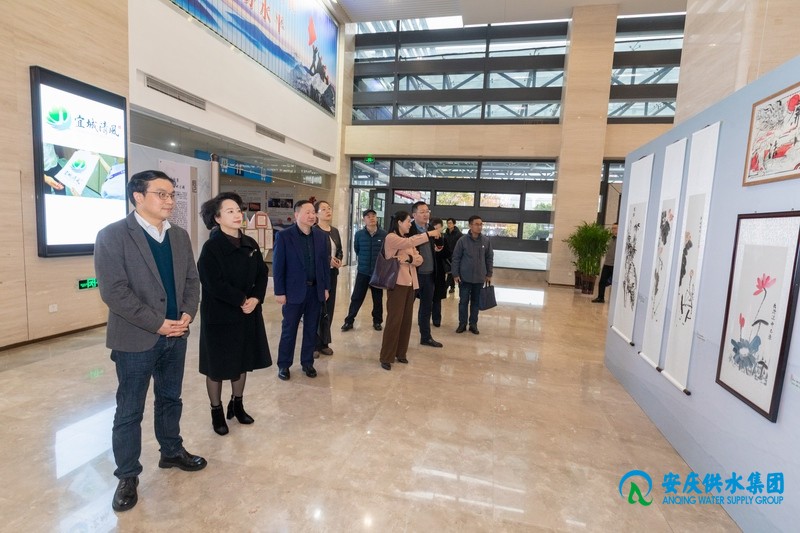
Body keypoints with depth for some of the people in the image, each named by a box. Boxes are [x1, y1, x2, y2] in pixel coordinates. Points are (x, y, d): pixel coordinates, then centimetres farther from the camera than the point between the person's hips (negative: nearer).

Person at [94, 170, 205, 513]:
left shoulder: (180, 237, 7)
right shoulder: (112, 235, -11)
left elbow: (192, 280, 7)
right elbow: (113, 291, -17)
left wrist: (187, 314, -8)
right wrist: (157, 324, -18)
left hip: (176, 335, 5)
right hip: (135, 338, -5)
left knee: (170, 399, 20)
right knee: (129, 411, 10)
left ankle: (171, 452, 39)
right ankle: (127, 477, 27)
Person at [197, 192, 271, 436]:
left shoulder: (250, 244, 4)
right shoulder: (211, 247, -13)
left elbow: (262, 274, 4)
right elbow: (214, 284, -20)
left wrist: (255, 299, -11)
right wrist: (241, 300, -15)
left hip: (248, 314, 6)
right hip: (219, 316, -6)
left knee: (243, 361, 17)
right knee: (217, 366, 9)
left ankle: (237, 404, 36)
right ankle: (217, 412, 28)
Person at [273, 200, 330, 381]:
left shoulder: (321, 235, 5)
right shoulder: (284, 235, -8)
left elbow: (325, 263, 8)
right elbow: (278, 266, -7)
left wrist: (326, 287, 6)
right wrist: (279, 292, -9)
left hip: (316, 290, 4)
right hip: (294, 290, -4)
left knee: (311, 329, 13)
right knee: (289, 329, 8)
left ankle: (307, 362, 28)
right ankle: (284, 365, 24)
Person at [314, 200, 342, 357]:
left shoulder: (335, 231, 13)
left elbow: (340, 250, 18)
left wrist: (339, 260, -2)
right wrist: (327, 260, -19)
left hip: (332, 274, 6)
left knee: (329, 308, 10)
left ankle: (323, 343, 22)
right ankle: (314, 344, 14)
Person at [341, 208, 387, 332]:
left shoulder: (384, 234, -9)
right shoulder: (359, 234, -5)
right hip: (363, 271, 0)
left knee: (378, 298, 12)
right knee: (356, 297, 4)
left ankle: (377, 321, 27)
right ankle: (349, 321, 15)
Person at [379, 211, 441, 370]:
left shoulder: (407, 239, 18)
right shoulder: (391, 238, -5)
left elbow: (419, 259, 8)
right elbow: (409, 243, -23)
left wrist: (409, 258, -13)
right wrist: (429, 233, -16)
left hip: (410, 283, 8)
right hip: (397, 283, -8)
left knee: (406, 320, 9)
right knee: (394, 320, -7)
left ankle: (401, 353, 21)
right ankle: (386, 357, 2)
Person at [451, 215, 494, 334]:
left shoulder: (486, 240, -2)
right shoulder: (462, 240, -9)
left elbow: (489, 258, 6)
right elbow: (456, 258, -4)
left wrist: (489, 274, 6)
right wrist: (455, 274, -6)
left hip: (480, 278, 2)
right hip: (464, 277, -2)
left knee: (476, 302, 11)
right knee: (463, 301, 7)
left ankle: (473, 324, 23)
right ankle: (462, 323, 20)